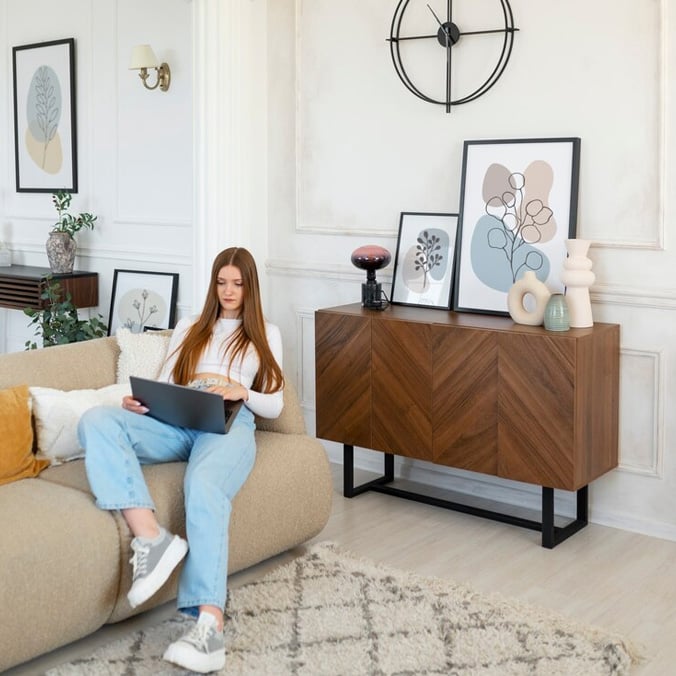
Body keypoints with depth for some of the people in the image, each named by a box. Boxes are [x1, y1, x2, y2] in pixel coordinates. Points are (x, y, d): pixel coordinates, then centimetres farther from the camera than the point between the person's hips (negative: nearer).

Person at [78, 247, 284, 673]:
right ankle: (152, 539, -43)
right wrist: (138, 402, -4)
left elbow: (274, 406, 15)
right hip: (178, 423, 4)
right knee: (96, 421, -28)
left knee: (204, 487, -40)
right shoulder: (189, 329, 30)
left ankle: (210, 626, -53)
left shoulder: (266, 333, 22)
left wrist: (242, 392, -8)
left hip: (230, 424, -3)